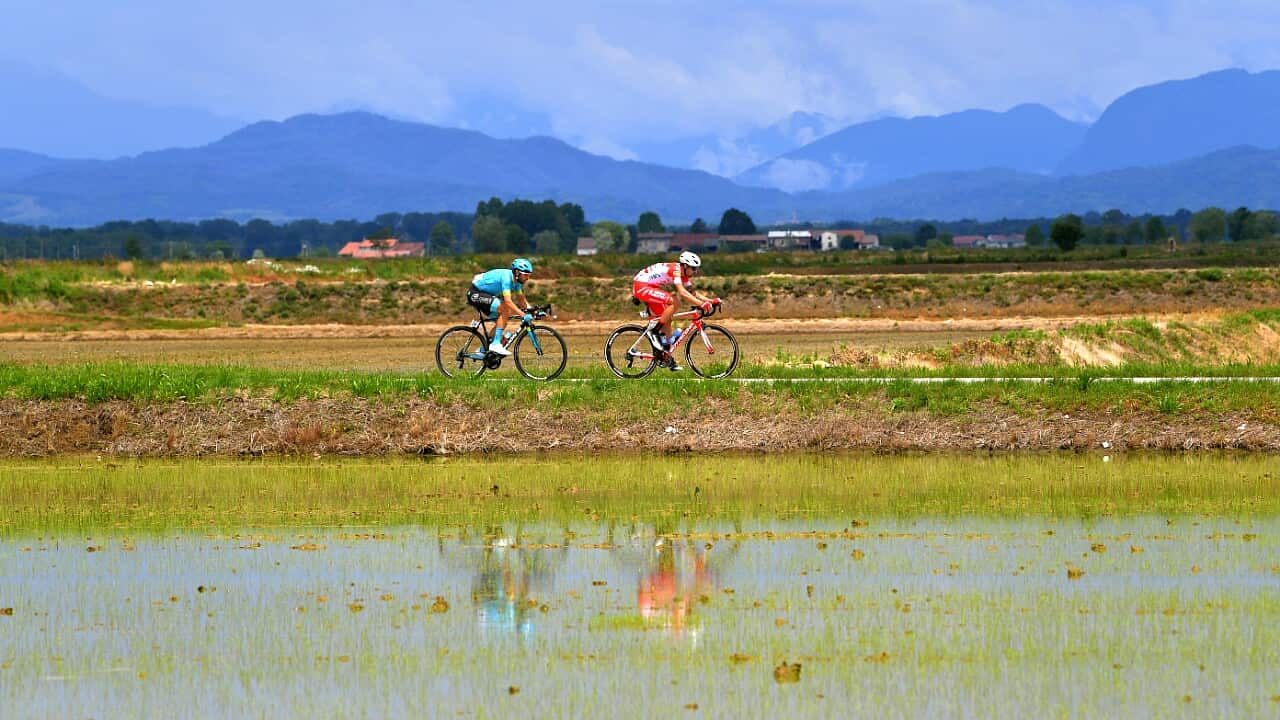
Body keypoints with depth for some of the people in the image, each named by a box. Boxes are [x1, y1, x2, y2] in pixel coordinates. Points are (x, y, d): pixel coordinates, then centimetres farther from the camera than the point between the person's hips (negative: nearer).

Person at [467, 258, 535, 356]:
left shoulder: (516, 280, 0)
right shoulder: (506, 277, -28)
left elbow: (521, 299, 9)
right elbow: (508, 301, -37)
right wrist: (523, 315, -43)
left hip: (486, 294, 10)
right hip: (475, 293, -10)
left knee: (500, 321, 4)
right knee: (505, 309, -24)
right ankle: (496, 344, -22)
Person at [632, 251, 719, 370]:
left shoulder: (684, 275, 8)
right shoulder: (675, 270, -22)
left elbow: (692, 292, 12)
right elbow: (682, 293, -32)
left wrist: (711, 301, -1)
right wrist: (701, 304, -36)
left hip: (650, 288, 10)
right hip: (641, 287, -10)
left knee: (667, 320, 8)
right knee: (673, 302, -24)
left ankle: (666, 359, 13)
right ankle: (654, 332, -14)